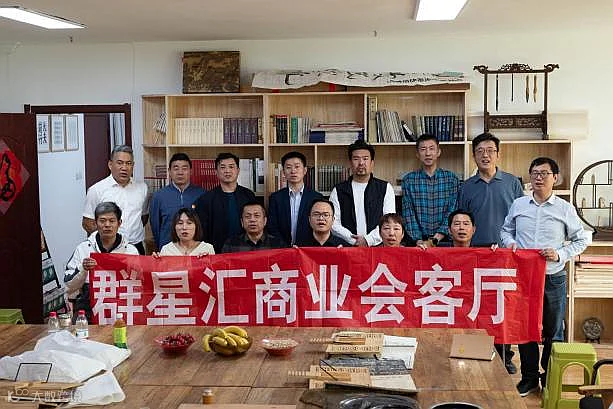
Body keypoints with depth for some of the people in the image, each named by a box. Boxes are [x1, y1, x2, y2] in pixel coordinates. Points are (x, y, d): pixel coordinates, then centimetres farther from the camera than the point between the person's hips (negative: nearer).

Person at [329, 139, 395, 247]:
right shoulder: (338, 191, 13)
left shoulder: (385, 188, 12)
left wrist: (368, 240, -9)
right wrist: (354, 241, -8)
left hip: (377, 246, -1)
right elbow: (333, 223, 5)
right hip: (347, 248, 1)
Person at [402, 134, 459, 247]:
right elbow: (408, 215, 3)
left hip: (443, 241, 0)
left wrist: (434, 240, -10)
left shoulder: (451, 179, 6)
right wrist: (419, 241, -9)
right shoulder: (408, 180, 7)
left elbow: (452, 214, -1)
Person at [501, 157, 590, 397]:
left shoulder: (565, 209, -1)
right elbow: (506, 230, 17)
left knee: (553, 330, 8)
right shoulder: (518, 205, 5)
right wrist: (510, 242, -5)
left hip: (553, 278, -2)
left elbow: (581, 240, 4)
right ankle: (529, 377, 23)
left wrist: (560, 254, -11)